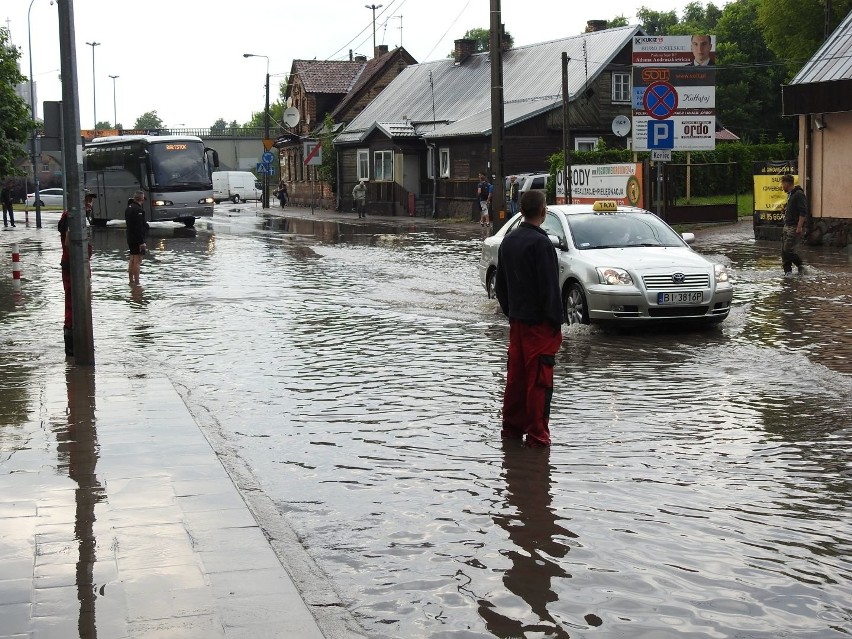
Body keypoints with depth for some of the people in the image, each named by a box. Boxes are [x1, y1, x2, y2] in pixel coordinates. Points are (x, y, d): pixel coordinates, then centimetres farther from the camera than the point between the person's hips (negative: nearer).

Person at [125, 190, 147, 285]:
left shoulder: (128, 208, 12)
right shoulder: (138, 210, -18)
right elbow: (139, 227, -22)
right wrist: (142, 242, -22)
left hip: (130, 238, 10)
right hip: (138, 238, -10)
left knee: (132, 260, 17)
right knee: (137, 261, -7)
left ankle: (131, 281, 24)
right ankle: (136, 282, -7)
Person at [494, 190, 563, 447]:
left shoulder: (508, 241, 9)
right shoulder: (540, 243, -17)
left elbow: (500, 285, 15)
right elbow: (550, 288, -17)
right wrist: (556, 321, -11)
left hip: (516, 319, 8)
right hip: (539, 322, -8)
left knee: (515, 376, 14)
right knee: (539, 380, -3)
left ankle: (512, 428, 20)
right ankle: (537, 434, 0)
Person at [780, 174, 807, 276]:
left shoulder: (799, 194, -14)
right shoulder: (790, 195, 17)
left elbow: (803, 212, -19)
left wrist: (799, 227, -23)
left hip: (794, 227, -10)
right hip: (787, 226, 10)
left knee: (788, 250, -13)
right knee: (784, 251, 5)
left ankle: (800, 266, 3)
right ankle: (787, 271, 10)